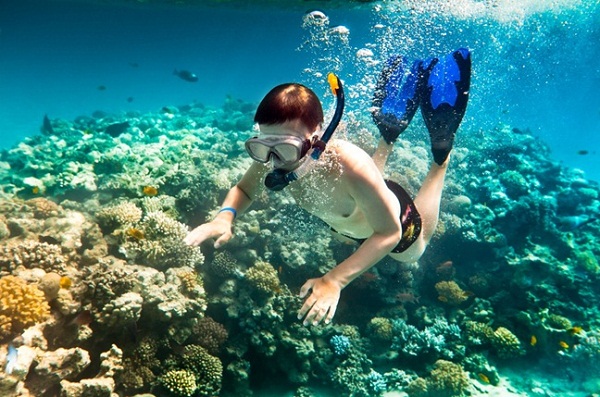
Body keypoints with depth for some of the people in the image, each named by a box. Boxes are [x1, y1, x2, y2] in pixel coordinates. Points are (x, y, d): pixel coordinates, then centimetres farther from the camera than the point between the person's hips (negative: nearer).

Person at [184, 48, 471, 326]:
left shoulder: (349, 165, -48)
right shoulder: (270, 157, -33)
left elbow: (389, 233, -37)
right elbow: (243, 190, -14)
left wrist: (334, 280, -46)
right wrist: (225, 217, -37)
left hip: (393, 220, -4)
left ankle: (442, 151, 25)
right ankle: (391, 132, 34)